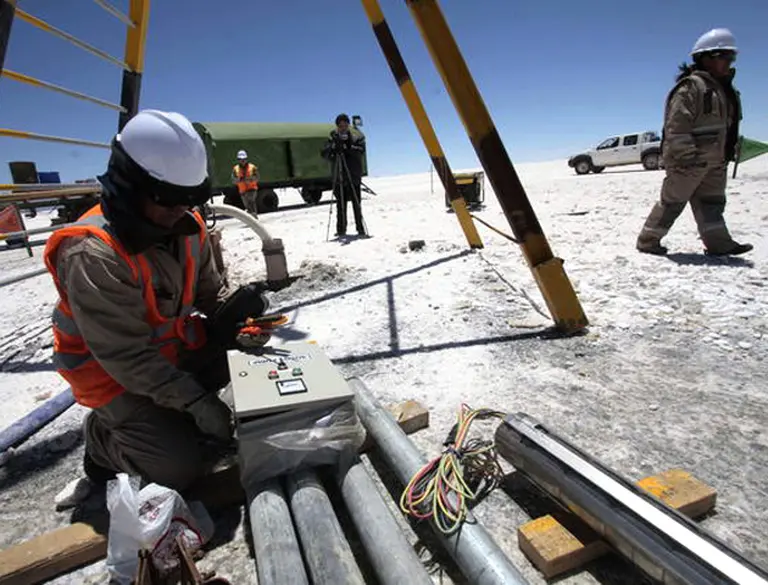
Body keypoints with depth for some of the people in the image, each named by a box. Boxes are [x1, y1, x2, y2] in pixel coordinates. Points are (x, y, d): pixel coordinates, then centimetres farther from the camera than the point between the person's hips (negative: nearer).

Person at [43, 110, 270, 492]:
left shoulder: (186, 225, -10)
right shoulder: (92, 256, -31)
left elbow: (208, 290, 1)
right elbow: (126, 355, -29)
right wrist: (196, 401, -30)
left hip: (175, 348, 7)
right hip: (110, 369, -7)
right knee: (180, 467, -13)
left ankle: (166, 412, 11)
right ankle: (103, 437, 15)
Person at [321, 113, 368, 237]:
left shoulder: (357, 136, 4)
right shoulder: (333, 137, 10)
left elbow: (361, 150, -12)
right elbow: (324, 153, 2)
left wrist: (347, 147, -26)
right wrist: (332, 147, -18)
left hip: (354, 176, -2)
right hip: (338, 177, 3)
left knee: (356, 203, -6)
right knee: (340, 204, 5)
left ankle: (361, 229, 1)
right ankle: (341, 230, 13)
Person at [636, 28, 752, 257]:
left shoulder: (724, 88, 17)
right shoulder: (691, 87, -14)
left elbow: (728, 125, 23)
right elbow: (676, 126, -22)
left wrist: (731, 151, 20)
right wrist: (686, 156, -26)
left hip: (715, 161, 9)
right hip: (689, 161, -9)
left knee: (712, 201, 9)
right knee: (673, 201, -4)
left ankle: (718, 243, 12)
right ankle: (648, 240, 6)